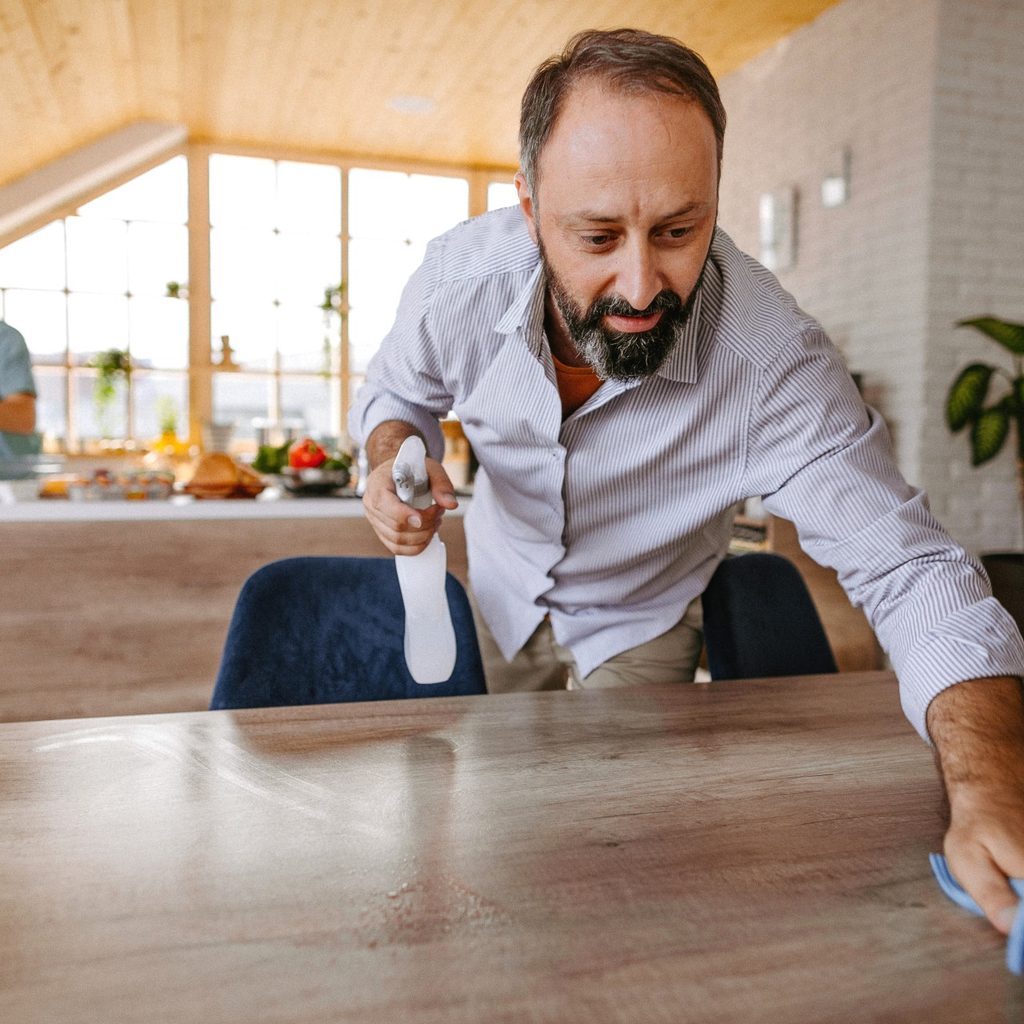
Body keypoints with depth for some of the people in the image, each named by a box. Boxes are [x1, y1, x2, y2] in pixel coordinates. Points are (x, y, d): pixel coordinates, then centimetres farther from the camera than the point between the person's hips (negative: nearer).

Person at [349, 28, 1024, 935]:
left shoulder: (774, 358, -36)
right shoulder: (460, 273, -27)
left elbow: (910, 572, -35)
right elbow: (396, 388, -4)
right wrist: (394, 458, -29)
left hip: (641, 626, -3)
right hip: (499, 589, 4)